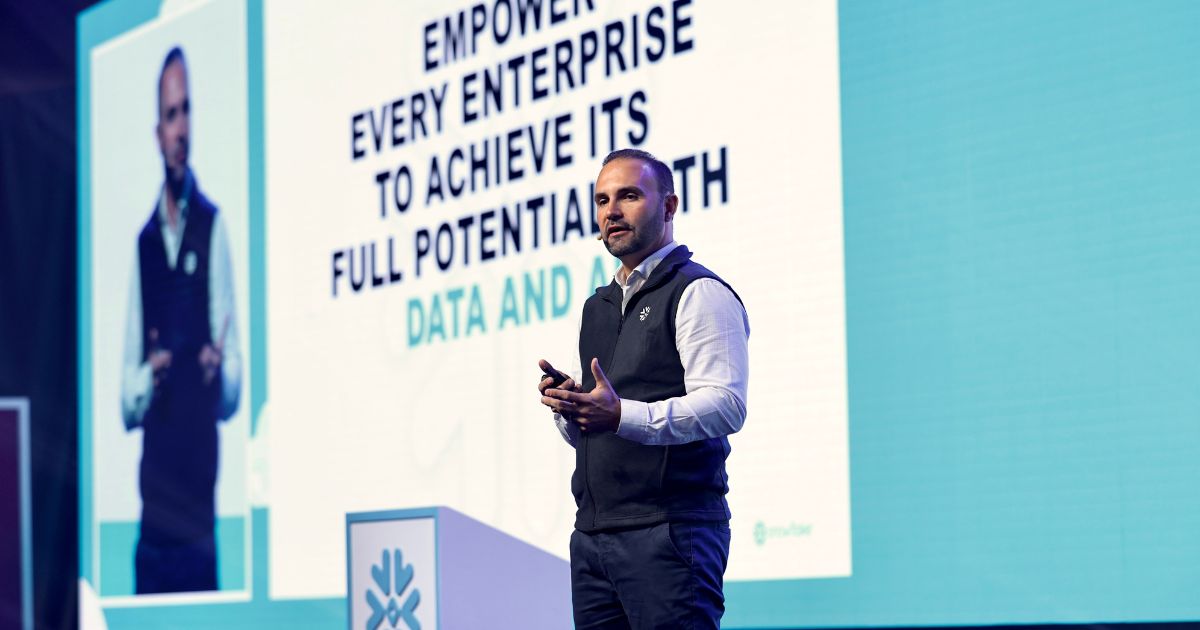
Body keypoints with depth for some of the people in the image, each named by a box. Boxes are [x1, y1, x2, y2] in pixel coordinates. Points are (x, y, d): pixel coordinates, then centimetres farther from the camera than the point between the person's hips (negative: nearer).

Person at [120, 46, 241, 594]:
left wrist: (222, 372, -21)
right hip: (153, 494, 4)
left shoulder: (213, 228, 1)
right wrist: (147, 379, -9)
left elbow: (234, 391, 0)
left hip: (201, 491, -4)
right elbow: (125, 401, 12)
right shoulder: (142, 242, 12)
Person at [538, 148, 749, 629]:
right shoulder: (598, 306, 23)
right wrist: (569, 408, 4)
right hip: (592, 533, 8)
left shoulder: (699, 293, -3)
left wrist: (621, 416, -26)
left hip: (670, 530, -8)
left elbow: (726, 405, -16)